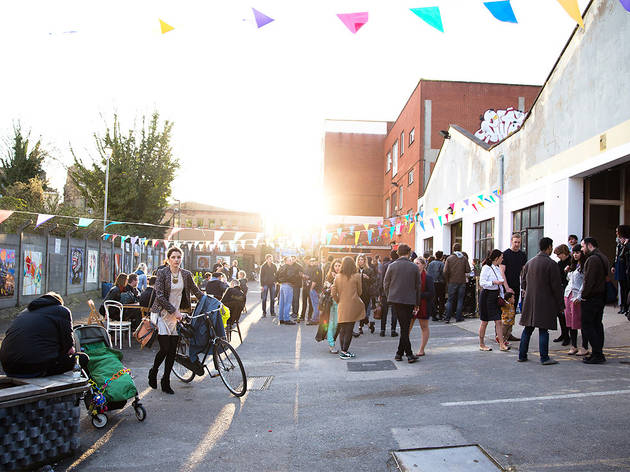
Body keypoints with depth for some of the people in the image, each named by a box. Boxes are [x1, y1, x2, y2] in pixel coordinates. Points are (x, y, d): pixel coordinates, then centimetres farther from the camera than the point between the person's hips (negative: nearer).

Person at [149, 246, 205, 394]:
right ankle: (153, 372, 21)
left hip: (177, 314, 4)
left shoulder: (186, 274, 4)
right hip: (162, 314, -4)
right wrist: (173, 311, -16)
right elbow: (160, 296, -12)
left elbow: (196, 291, 17)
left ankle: (166, 382, 14)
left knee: (172, 350, 2)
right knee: (165, 348, -7)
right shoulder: (162, 273, -7)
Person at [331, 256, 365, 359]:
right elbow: (359, 292, 5)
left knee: (342, 329, 13)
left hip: (342, 306, 3)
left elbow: (333, 292, 0)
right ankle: (344, 351, 0)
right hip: (352, 305, -3)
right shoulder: (356, 276, -6)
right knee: (349, 329, 1)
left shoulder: (337, 277, 2)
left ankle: (342, 350, 14)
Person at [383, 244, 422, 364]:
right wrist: (417, 303, 13)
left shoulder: (392, 266, -3)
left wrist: (389, 297, 15)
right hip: (410, 300, 0)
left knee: (403, 326, 6)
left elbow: (386, 284, 2)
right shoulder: (414, 267, -1)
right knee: (405, 327, 6)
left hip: (395, 299, 0)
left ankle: (409, 353, 4)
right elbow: (418, 286, 4)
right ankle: (400, 352, 8)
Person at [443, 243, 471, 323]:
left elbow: (445, 271, -8)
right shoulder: (464, 258, -2)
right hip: (462, 282, 0)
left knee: (450, 300, 5)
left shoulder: (449, 258, -4)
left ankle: (447, 318, 1)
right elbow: (468, 270, -4)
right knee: (460, 299, 8)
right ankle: (458, 317, 8)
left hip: (452, 282, 0)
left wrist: (447, 281, 5)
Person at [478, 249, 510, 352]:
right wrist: (494, 282, -26)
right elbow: (482, 283, -17)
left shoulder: (498, 268, 12)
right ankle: (481, 344, 13)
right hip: (487, 295, -7)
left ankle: (501, 344, 3)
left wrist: (502, 296, 17)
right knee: (484, 322, 2)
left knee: (499, 321, 2)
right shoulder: (486, 268, -11)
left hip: (496, 296, 7)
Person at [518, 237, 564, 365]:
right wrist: (560, 304, -3)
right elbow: (556, 286, -10)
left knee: (528, 329, 12)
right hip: (545, 302, -5)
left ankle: (522, 355, 15)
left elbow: (523, 283, 13)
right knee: (543, 330, -2)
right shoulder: (551, 264, -11)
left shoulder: (529, 262, 8)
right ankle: (544, 358, 2)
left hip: (529, 301, 6)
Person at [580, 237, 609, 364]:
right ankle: (598, 353, 17)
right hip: (601, 296, 10)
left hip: (591, 299, -10)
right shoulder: (603, 257, 14)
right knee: (597, 325, 13)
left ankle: (597, 354, -5)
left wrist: (584, 295, -11)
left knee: (587, 326, -5)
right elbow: (605, 276, 18)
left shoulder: (592, 259, -18)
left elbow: (589, 280, -21)